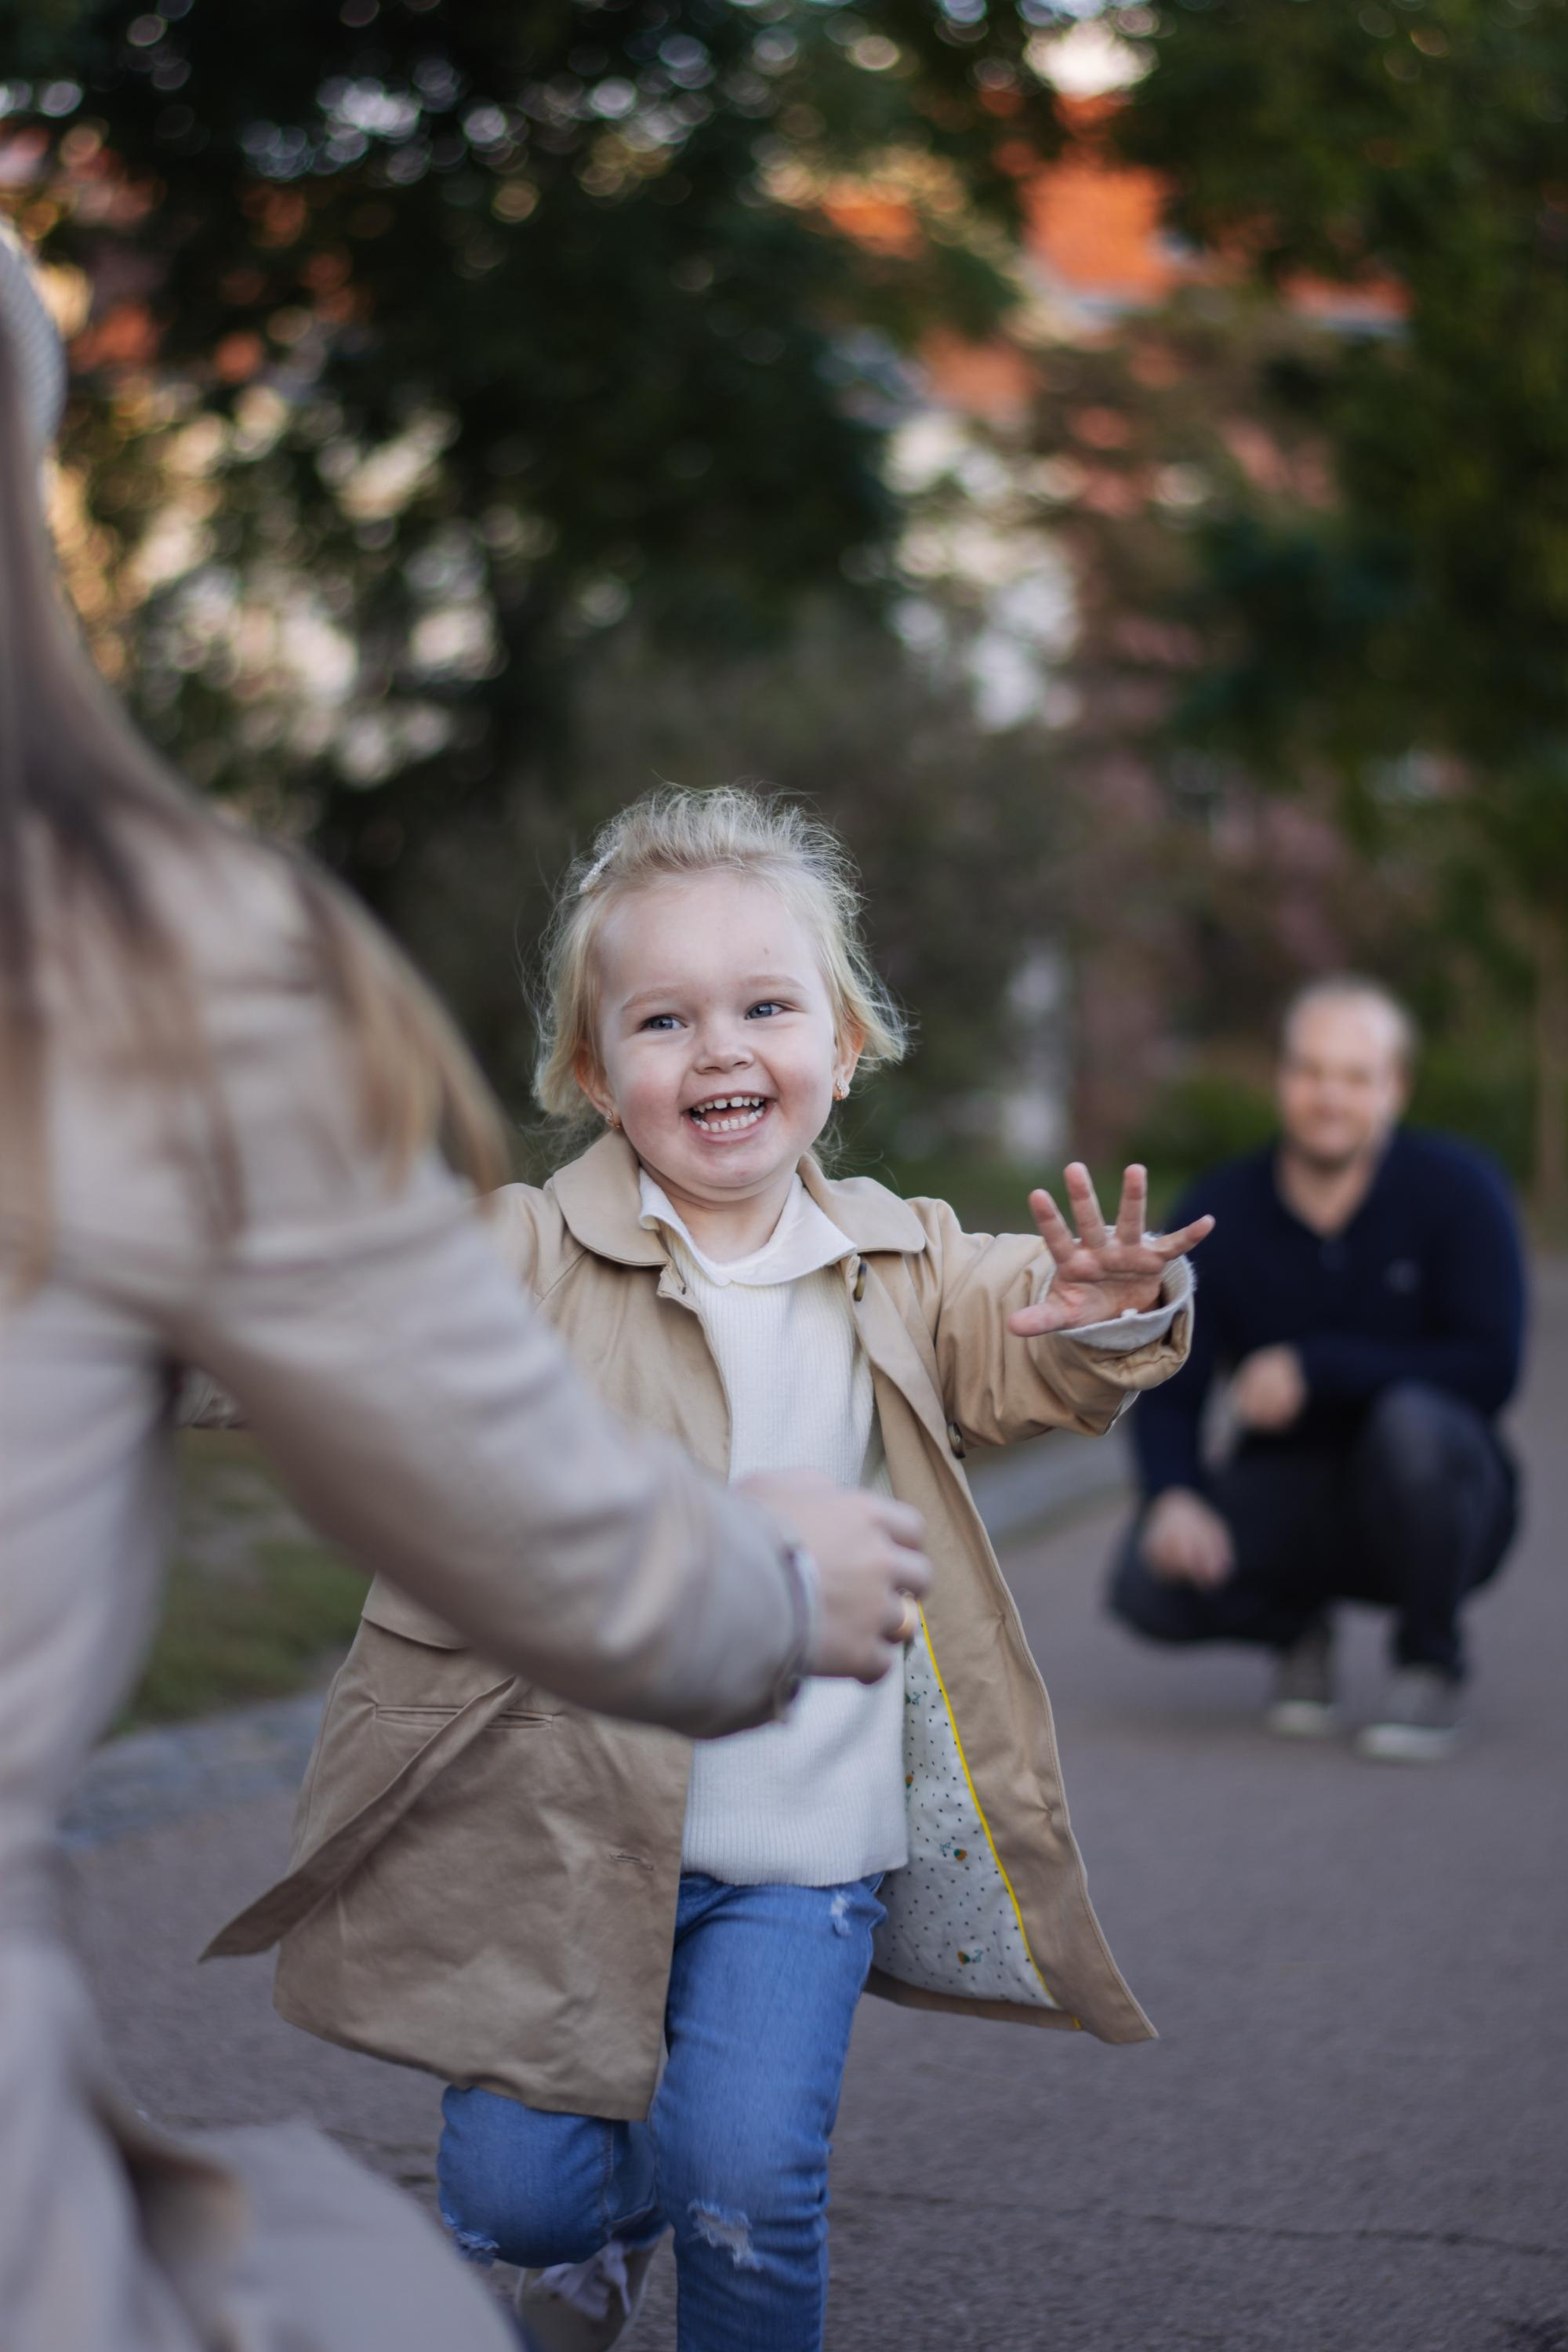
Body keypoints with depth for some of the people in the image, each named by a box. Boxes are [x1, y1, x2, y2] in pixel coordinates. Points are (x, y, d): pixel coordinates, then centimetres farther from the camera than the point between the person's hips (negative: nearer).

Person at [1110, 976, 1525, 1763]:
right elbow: (1170, 1391, -5)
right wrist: (1173, 1494, -27)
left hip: (1427, 1503, -2)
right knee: (1149, 1583, -26)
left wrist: (1314, 1367, -24)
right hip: (1285, 1499, 2)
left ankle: (1429, 1660, -8)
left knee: (1413, 1422, -37)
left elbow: (1490, 1372, -18)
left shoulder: (1457, 1188, -11)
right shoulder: (1220, 1210, -4)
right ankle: (1297, 1628, 12)